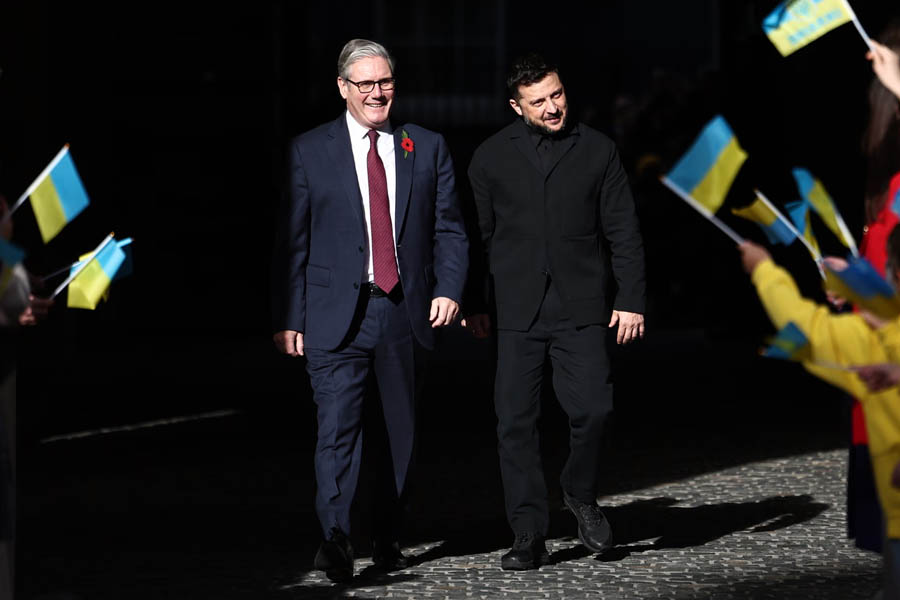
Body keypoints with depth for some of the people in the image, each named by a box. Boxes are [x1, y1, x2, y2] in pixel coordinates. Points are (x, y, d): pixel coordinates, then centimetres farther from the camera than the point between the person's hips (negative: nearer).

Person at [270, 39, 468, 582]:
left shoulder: (427, 148, 9)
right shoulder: (310, 151, 3)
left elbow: (450, 229, 10)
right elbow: (293, 241, 3)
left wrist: (450, 289, -7)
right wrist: (289, 318, -2)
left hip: (407, 312, 3)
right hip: (337, 314, -3)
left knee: (402, 431, 10)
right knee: (338, 425, -15)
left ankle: (388, 539, 22)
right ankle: (337, 538, -25)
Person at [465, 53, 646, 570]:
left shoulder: (597, 150, 6)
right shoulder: (492, 157, 7)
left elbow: (623, 231, 6)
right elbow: (478, 233, 11)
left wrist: (632, 299, 0)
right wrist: (473, 304, 9)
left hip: (580, 309, -1)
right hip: (518, 313, 1)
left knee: (593, 407, -13)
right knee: (516, 421, -2)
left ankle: (581, 494, 15)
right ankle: (530, 536, 5)